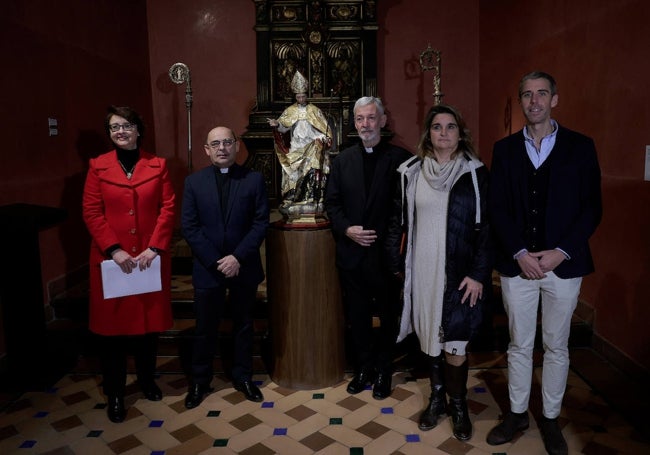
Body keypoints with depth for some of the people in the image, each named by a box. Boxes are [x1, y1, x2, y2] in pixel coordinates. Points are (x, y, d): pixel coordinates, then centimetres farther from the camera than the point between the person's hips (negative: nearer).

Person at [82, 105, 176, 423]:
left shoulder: (157, 165, 4)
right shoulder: (98, 166, 2)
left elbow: (168, 209, -2)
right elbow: (91, 213, -3)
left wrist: (155, 247, -12)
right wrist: (114, 249, -13)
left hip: (151, 257, 1)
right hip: (111, 258, -1)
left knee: (150, 320, 11)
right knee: (112, 323, 5)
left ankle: (147, 379, 32)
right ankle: (114, 394, 21)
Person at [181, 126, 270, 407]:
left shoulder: (254, 179, -2)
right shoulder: (193, 182, 0)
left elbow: (261, 223, -6)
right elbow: (189, 227, -4)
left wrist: (238, 257, -15)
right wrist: (215, 261, -13)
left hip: (244, 266, 0)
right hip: (207, 268, 0)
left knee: (243, 325, 14)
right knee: (205, 328, 11)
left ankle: (243, 377, 31)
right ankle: (200, 381, 29)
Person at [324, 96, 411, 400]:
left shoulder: (400, 158, -5)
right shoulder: (343, 160, 6)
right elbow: (332, 203, 5)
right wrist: (346, 229, -11)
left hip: (387, 253, -3)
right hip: (352, 252, 3)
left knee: (389, 315, 12)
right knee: (357, 316, 14)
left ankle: (383, 371, 31)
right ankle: (363, 369, 31)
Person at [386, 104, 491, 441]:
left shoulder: (475, 172, -3)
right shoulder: (411, 172, 2)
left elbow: (486, 227, -4)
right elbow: (398, 221, 6)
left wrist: (479, 274, -10)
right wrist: (395, 265, 3)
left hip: (459, 273, -2)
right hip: (421, 271, 2)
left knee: (455, 343, 1)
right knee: (429, 337, 13)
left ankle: (458, 405, 26)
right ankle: (437, 397, 34)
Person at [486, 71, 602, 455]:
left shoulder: (580, 146, 1)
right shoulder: (505, 149, 5)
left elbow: (592, 207, -2)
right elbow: (498, 207, 0)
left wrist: (560, 252, -13)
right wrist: (520, 253, -11)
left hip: (563, 264, -1)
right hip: (517, 263, 1)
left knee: (556, 346, 12)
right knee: (520, 344, 12)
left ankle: (551, 419, 30)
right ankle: (517, 413, 29)